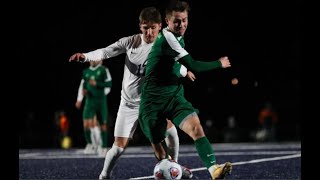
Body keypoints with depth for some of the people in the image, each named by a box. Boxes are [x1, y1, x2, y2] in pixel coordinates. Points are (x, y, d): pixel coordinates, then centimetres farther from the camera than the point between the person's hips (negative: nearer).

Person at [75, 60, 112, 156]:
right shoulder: (86, 72, 10)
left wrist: (97, 84, -18)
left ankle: (104, 147, 15)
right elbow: (82, 86, 18)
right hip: (89, 101, 3)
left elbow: (109, 84, -9)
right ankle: (91, 143, 11)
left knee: (103, 125, 4)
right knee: (87, 124, -9)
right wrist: (79, 100, 8)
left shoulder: (103, 70, -2)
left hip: (101, 101, -3)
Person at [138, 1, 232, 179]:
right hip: (153, 102, -6)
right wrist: (219, 64, -10)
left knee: (196, 127, -23)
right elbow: (192, 65, -21)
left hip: (175, 97, 6)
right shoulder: (166, 37, -17)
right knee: (161, 153, -2)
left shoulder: (179, 37, 11)